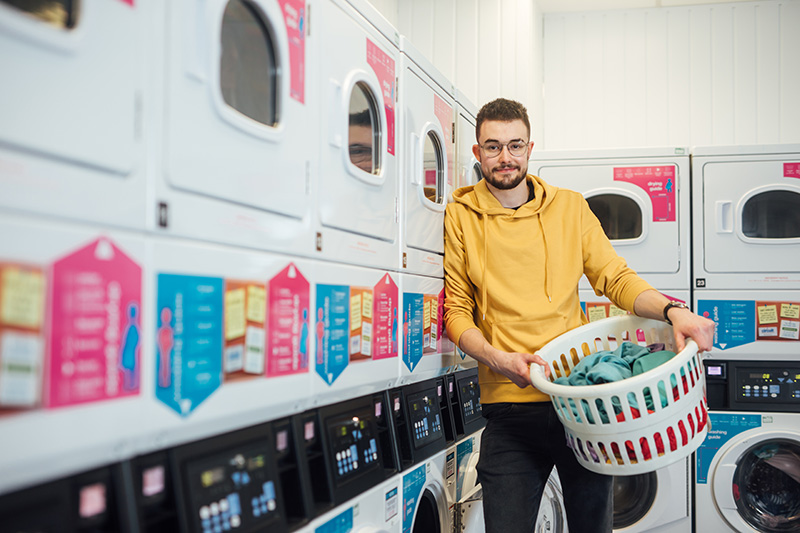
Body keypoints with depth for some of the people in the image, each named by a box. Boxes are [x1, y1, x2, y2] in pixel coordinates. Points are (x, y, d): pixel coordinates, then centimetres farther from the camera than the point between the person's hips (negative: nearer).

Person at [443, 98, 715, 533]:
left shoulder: (570, 207, 9)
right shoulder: (459, 216, 3)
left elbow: (615, 278, 5)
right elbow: (455, 309, 0)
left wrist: (672, 312, -15)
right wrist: (496, 359, -17)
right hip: (509, 406, -2)